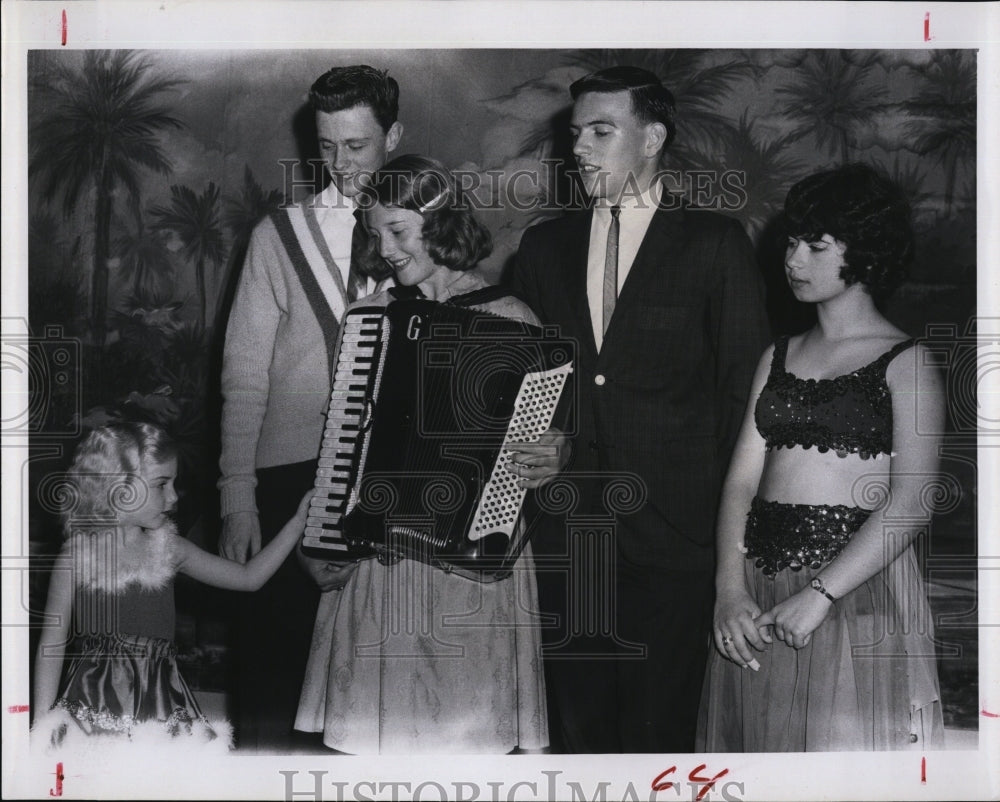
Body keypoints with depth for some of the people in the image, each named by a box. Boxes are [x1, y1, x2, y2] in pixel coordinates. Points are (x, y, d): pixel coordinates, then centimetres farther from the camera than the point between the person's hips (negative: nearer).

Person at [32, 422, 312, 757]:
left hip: (159, 704, 3)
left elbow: (249, 577, 16)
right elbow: (52, 647, 1)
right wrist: (42, 728, -2)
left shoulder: (169, 550, 8)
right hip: (94, 708, -3)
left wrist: (297, 523, 11)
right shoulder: (77, 557, -2)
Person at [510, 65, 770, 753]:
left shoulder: (715, 244, 0)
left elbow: (745, 387, -1)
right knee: (579, 720, 10)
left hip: (670, 534, -4)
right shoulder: (545, 246, 13)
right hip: (564, 530, 4)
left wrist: (730, 521, -5)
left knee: (659, 728, 1)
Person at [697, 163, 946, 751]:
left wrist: (819, 595, -20)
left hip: (857, 582, -5)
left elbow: (910, 505, -13)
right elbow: (742, 479, 7)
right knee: (766, 761, 9)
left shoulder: (905, 362, -2)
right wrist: (730, 589, -8)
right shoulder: (779, 356, 15)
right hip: (758, 589, 5)